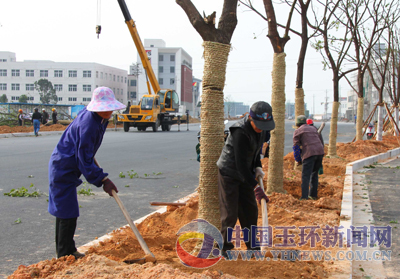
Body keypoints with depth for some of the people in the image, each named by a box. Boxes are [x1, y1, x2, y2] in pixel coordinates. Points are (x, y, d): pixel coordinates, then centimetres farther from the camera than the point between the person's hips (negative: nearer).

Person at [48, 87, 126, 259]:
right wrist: (103, 180, -24)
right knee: (68, 214, -4)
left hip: (64, 169, 10)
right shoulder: (88, 125, -28)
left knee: (64, 210, 18)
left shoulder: (98, 118, 2)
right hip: (63, 171, -10)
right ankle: (65, 255, 7)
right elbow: (85, 160, -26)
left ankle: (65, 251, 30)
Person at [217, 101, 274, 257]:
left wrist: (257, 167, 1)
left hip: (245, 174, 8)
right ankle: (225, 247, 12)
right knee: (230, 213, -4)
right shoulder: (240, 132, -30)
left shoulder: (261, 129, -3)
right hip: (229, 173, -8)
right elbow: (241, 163, -30)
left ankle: (252, 245, 25)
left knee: (251, 210, 11)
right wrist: (255, 186, -31)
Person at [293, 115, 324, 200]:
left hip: (309, 153, -6)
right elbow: (321, 141, 26)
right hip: (320, 152, 6)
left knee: (305, 176, -6)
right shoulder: (313, 129, 25)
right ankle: (313, 194, 22)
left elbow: (296, 146, 3)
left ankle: (304, 197, -15)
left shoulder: (297, 131, 9)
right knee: (314, 174, 19)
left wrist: (298, 160, 9)